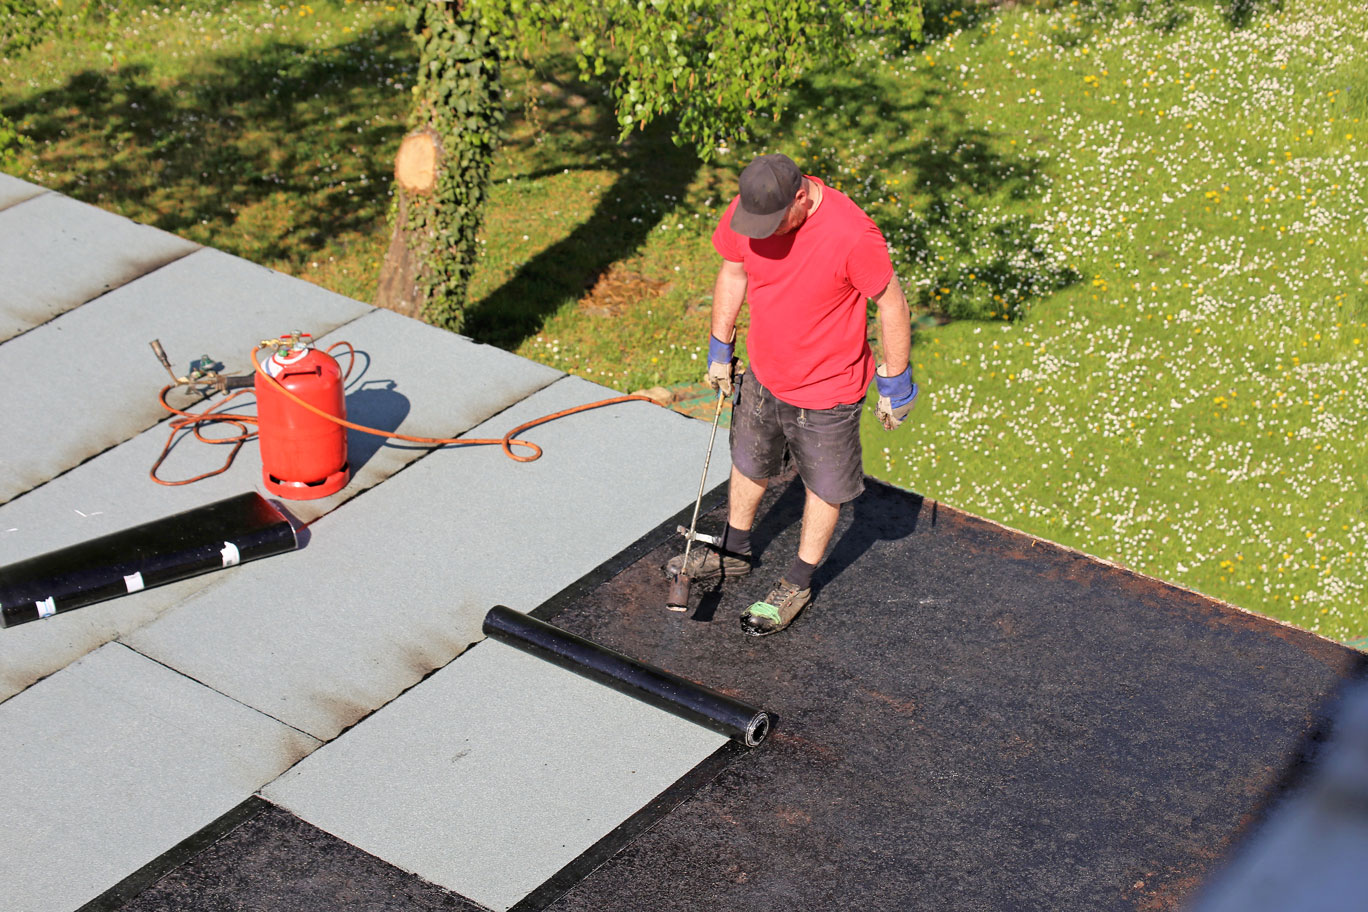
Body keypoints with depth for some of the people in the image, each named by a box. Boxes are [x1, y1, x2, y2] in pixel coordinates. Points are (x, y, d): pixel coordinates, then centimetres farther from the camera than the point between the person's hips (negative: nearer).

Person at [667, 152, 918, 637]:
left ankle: (798, 583, 34)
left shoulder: (853, 235, -32)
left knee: (824, 488, 14)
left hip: (826, 391, -5)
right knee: (749, 465, 24)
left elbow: (891, 302, -19)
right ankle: (732, 553, 48)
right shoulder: (745, 212, -16)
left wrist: (895, 382, -10)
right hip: (763, 375, 5)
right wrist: (720, 348, 11)